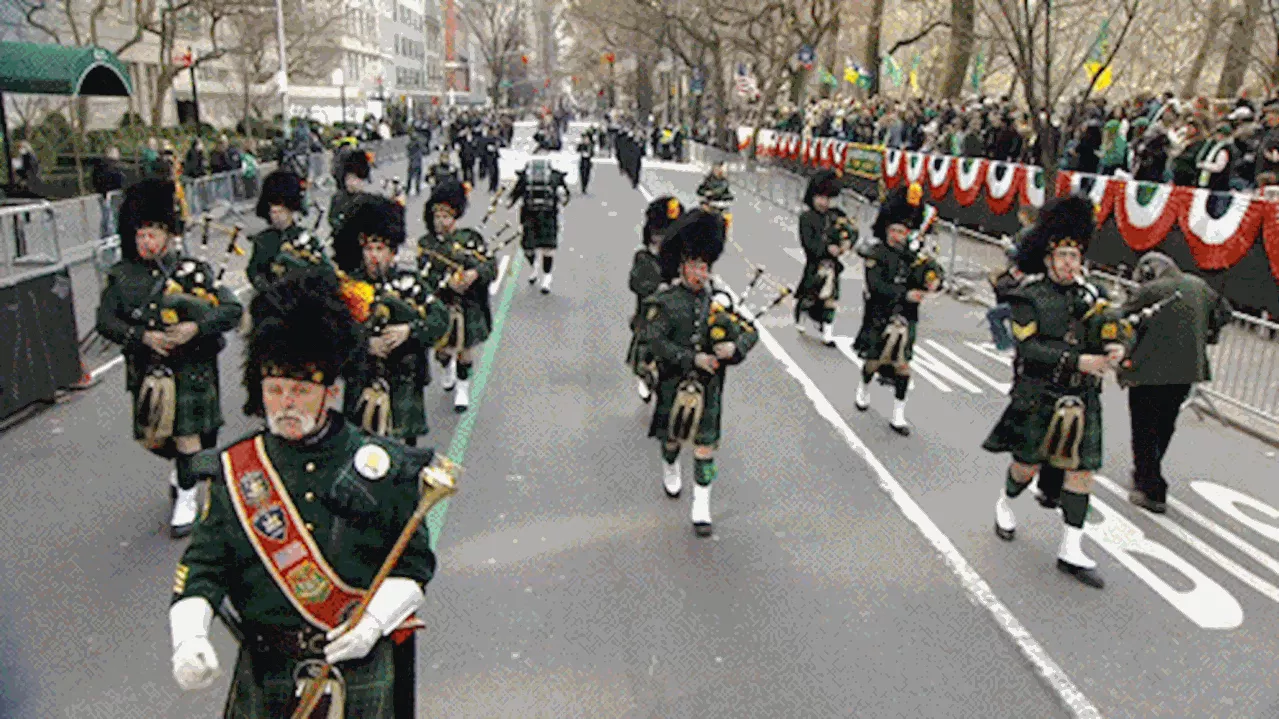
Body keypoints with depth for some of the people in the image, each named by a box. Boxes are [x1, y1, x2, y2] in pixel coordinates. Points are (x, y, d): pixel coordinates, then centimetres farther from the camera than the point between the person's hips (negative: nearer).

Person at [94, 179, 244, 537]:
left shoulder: (194, 271, -5)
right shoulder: (122, 276, 3)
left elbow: (234, 310, -10)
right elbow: (105, 321, -3)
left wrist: (196, 326, -24)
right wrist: (143, 336, -18)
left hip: (192, 369, -3)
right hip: (147, 370, 4)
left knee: (188, 434, 0)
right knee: (151, 438, 14)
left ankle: (187, 497, 15)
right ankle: (181, 467, 43)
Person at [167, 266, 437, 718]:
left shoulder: (380, 465, -4)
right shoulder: (234, 472, 0)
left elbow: (415, 563, -2)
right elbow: (202, 570, -2)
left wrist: (374, 620, -16)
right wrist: (189, 640, -18)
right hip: (265, 676, 1)